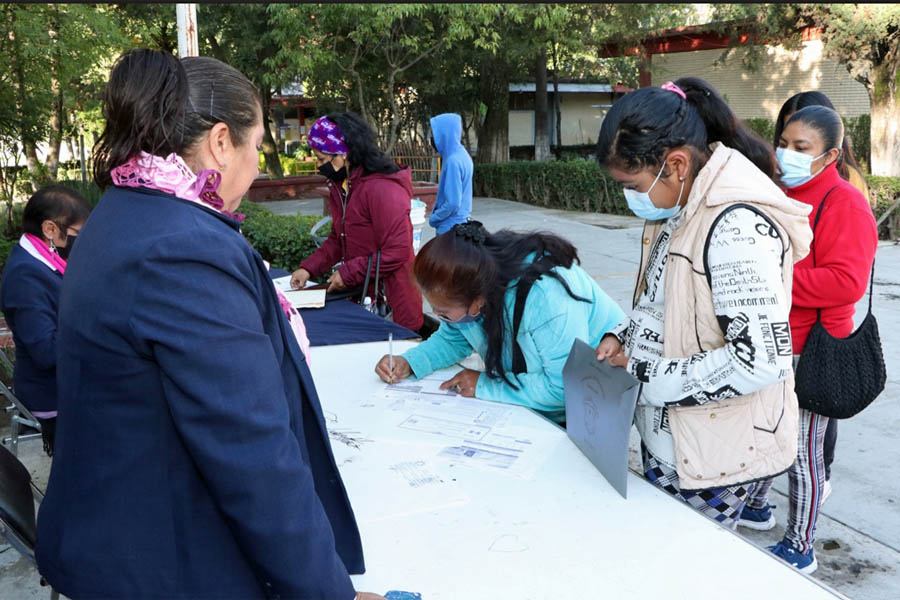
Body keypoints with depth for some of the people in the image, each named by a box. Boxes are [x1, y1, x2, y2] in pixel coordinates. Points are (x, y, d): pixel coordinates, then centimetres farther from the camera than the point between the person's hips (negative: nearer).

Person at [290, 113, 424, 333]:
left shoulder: (382, 189, -20)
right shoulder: (339, 187, 8)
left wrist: (347, 273, -17)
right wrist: (308, 268, 2)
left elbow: (397, 253, -22)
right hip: (361, 300, 8)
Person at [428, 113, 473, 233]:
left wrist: (433, 218, -9)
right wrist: (436, 215, 14)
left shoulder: (453, 161, -21)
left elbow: (453, 203, -23)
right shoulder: (462, 155, 9)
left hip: (450, 228, -9)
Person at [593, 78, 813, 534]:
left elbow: (762, 360, -29)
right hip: (664, 433, 9)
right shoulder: (679, 208, 5)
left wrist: (645, 376, -21)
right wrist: (622, 337, -1)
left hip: (713, 453, -9)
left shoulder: (736, 226, -26)